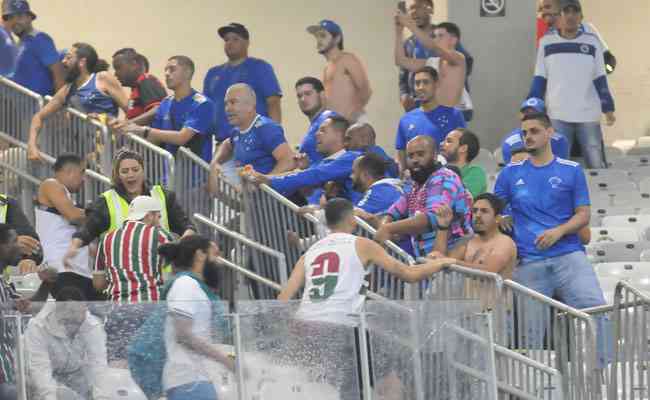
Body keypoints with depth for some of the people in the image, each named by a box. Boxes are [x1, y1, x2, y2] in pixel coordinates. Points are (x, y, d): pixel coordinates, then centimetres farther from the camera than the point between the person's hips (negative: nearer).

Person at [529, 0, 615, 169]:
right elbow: (539, 80, 9)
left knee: (597, 166, 1)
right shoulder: (547, 43, 6)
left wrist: (608, 109, 1)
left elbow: (600, 79, 8)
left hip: (589, 116, 0)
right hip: (558, 116, 0)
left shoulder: (592, 42, 6)